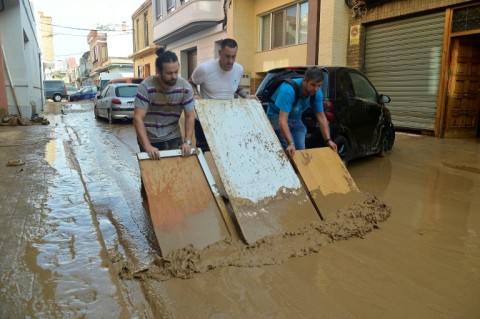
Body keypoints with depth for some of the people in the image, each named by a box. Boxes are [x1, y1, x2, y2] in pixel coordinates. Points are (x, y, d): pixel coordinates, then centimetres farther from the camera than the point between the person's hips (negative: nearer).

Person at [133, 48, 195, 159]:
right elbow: (138, 118, -24)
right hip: (149, 139, -2)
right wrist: (147, 146, -34)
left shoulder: (185, 87, -13)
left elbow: (190, 116, -8)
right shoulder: (146, 86, -21)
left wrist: (187, 141, -20)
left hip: (173, 137, 2)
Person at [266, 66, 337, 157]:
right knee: (288, 152, -20)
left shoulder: (317, 93, -14)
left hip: (296, 120, 6)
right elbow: (282, 120, -40)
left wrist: (328, 140, -12)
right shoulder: (288, 90, -34)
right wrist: (290, 144, -49)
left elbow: (321, 117, -5)